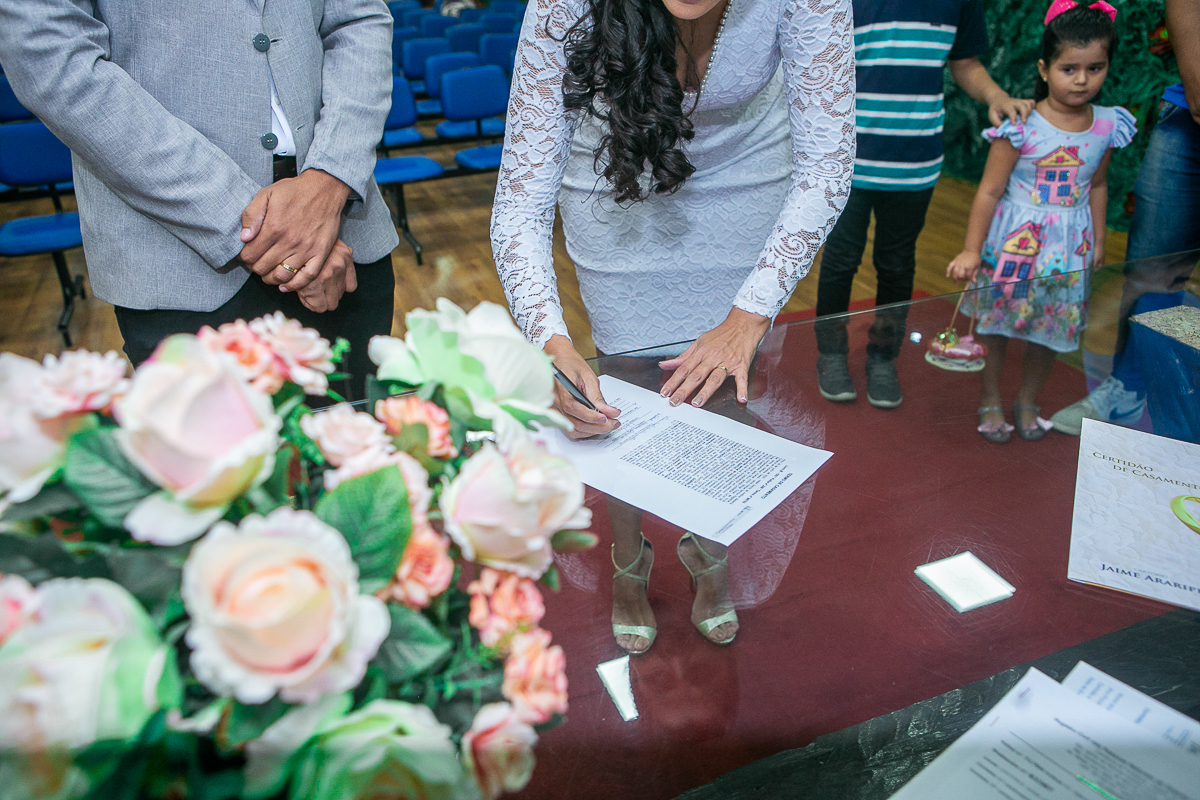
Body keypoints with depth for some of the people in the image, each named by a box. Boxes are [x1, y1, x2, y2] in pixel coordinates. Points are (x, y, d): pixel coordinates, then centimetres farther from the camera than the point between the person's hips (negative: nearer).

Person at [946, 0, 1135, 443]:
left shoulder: (1107, 126, 0)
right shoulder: (1021, 126, -15)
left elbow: (1097, 186, 14)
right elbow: (990, 191, -12)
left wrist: (1098, 240, 18)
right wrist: (972, 250, -13)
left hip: (1068, 246, 4)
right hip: (1013, 241, -4)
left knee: (1050, 330, 12)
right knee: (994, 325, 6)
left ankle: (1027, 403, 34)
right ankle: (990, 402, 27)